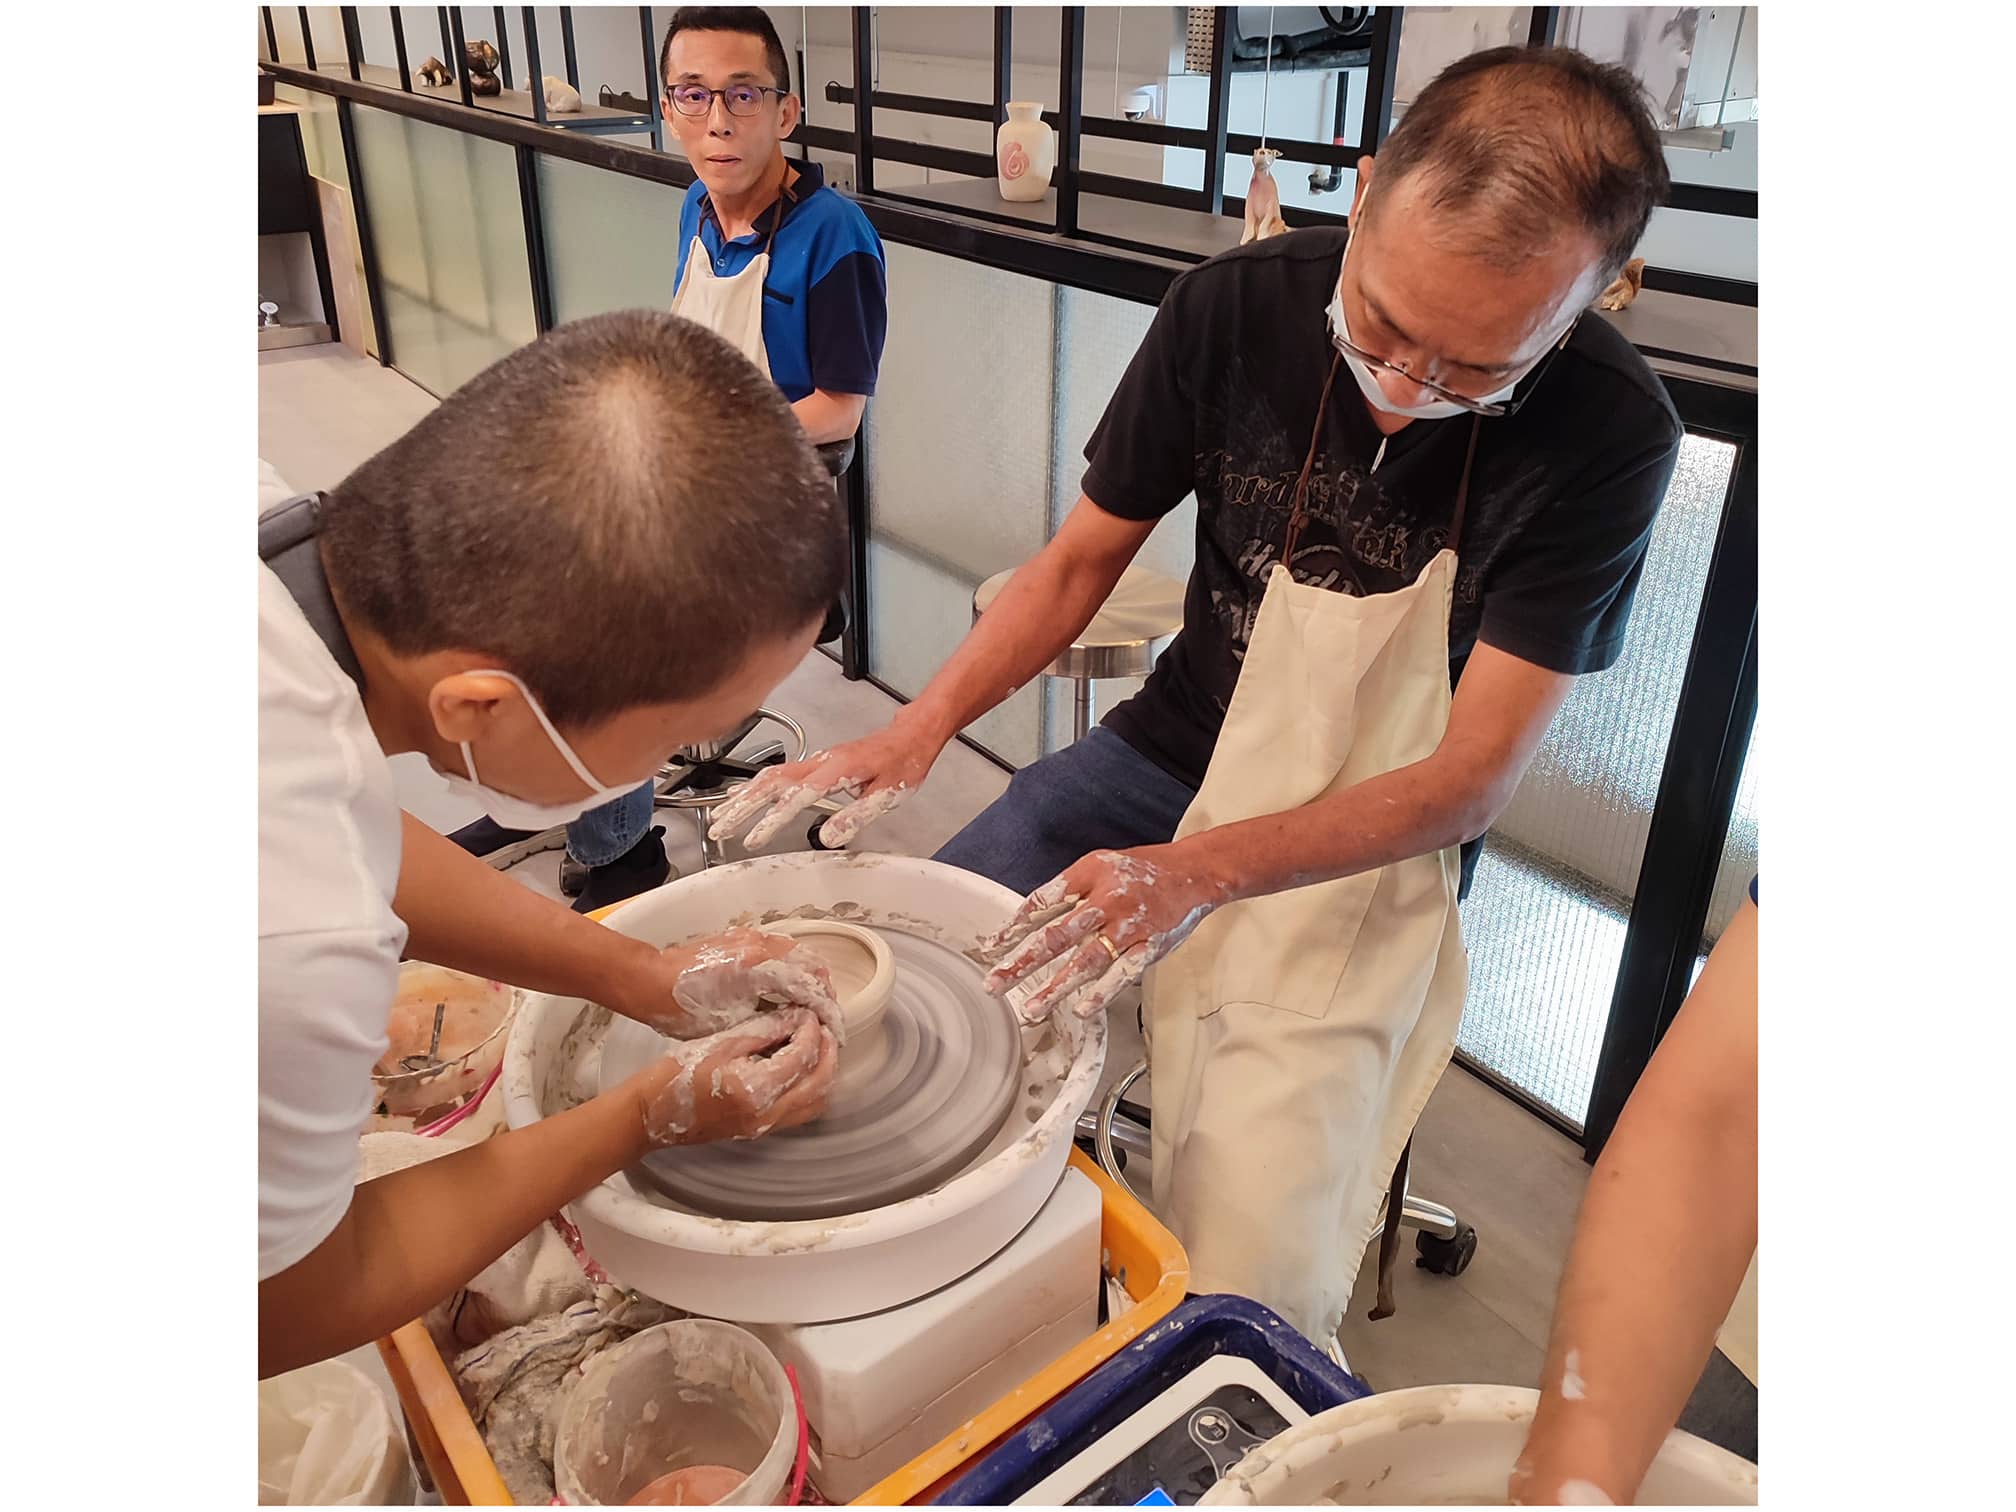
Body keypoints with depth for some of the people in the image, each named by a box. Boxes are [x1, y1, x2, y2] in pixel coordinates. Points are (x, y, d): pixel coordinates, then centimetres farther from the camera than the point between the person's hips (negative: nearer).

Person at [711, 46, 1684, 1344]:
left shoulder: (1611, 434, -20)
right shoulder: (1237, 309, -12)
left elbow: (1473, 777, -19)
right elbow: (1083, 560, -1)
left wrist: (1195, 872, -33)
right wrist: (919, 731, -18)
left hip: (1376, 845, -3)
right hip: (1185, 748, 4)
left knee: (1248, 1280, -19)